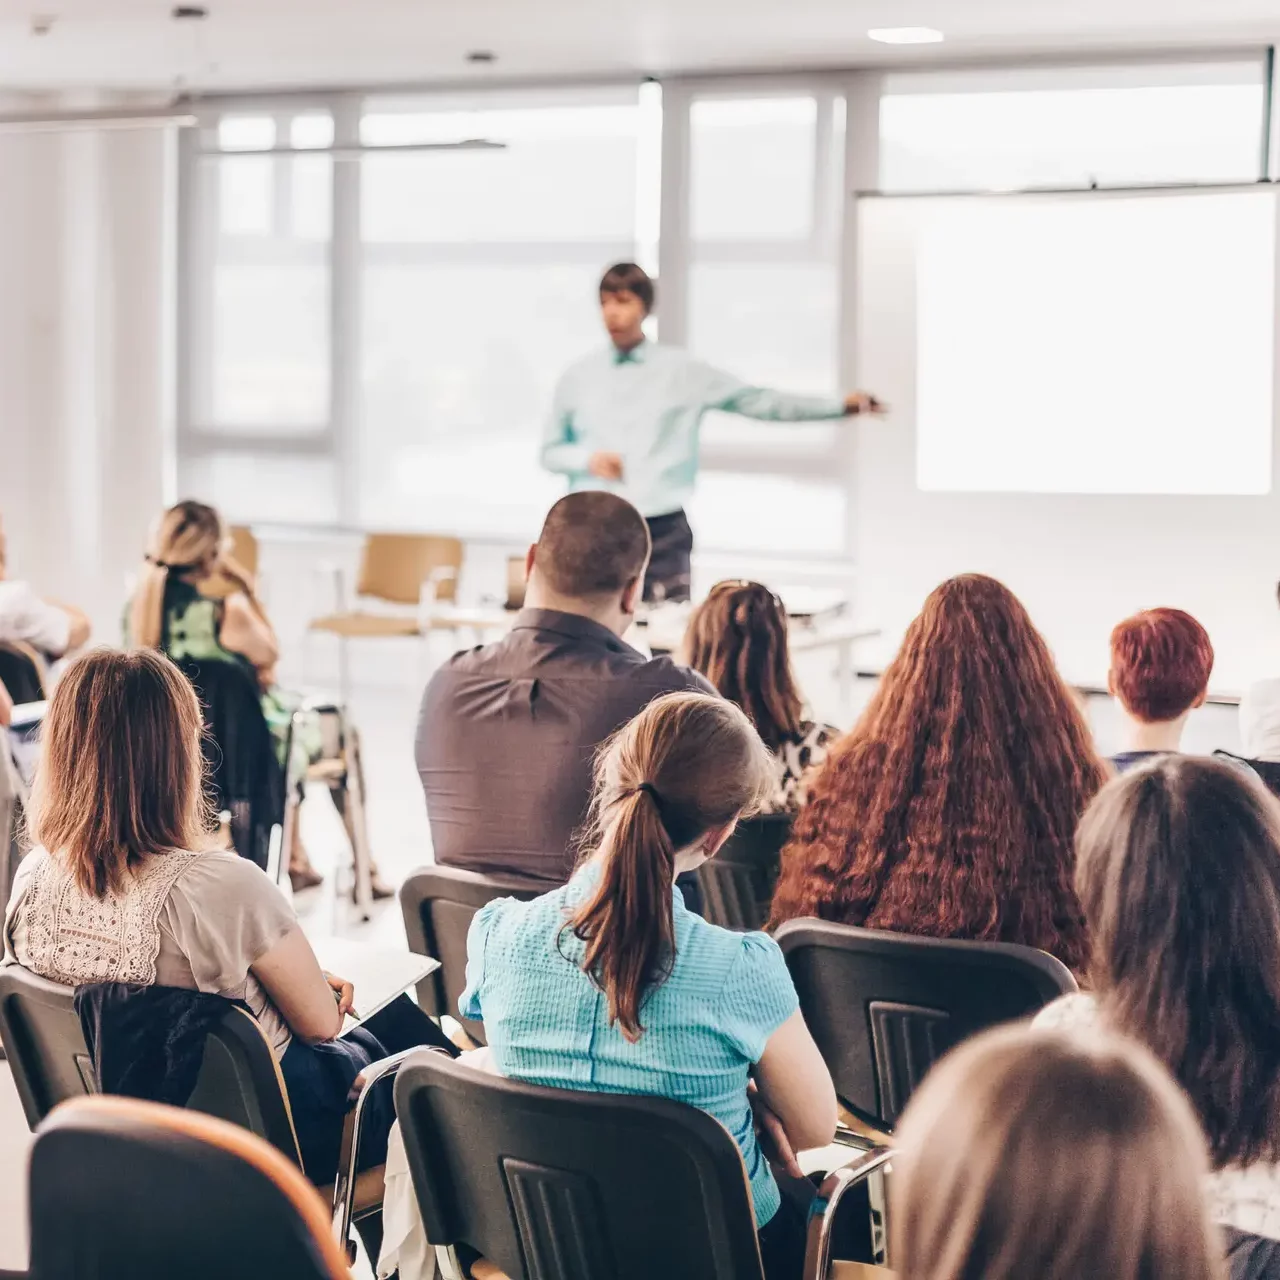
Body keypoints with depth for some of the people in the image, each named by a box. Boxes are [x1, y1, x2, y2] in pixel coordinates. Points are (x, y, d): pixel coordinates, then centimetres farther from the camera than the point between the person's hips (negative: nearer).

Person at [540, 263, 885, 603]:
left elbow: (758, 401, 5)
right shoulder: (578, 378, 7)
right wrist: (587, 458, -8)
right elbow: (550, 451, 14)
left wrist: (840, 404, 1)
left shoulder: (682, 371, 3)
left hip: (663, 531, -1)